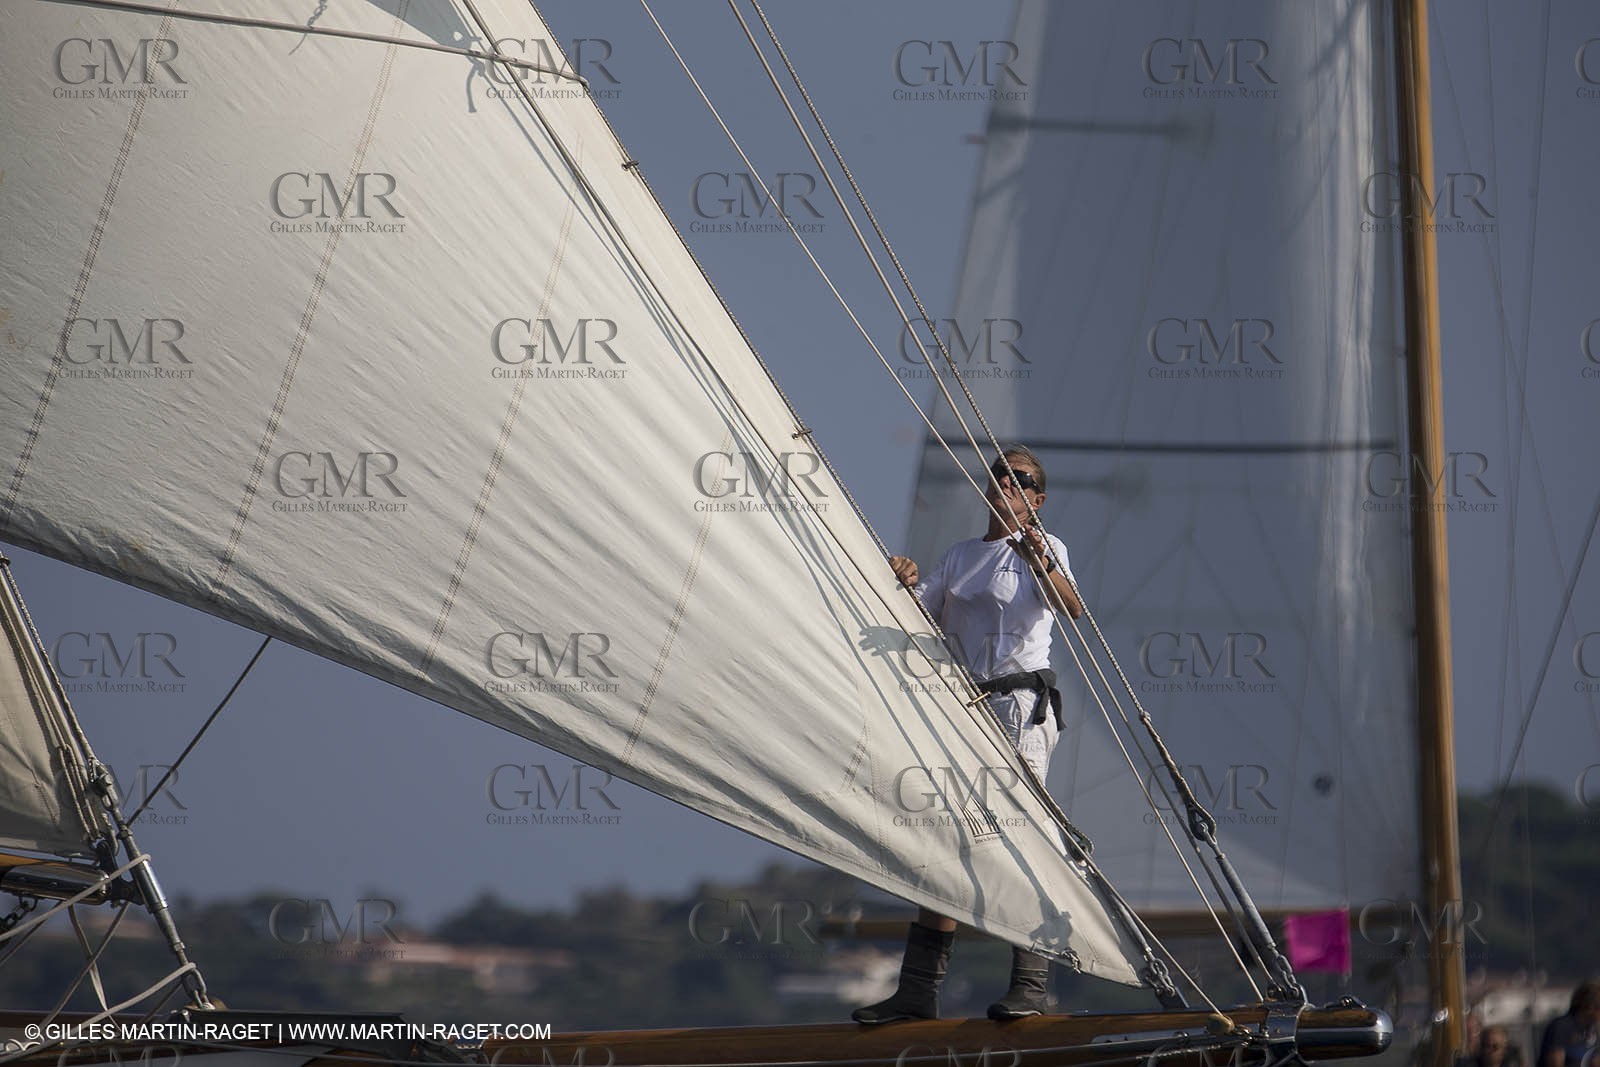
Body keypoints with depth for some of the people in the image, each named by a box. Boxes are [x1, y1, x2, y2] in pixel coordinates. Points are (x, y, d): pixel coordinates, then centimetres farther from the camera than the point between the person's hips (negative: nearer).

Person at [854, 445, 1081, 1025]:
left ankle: (1029, 984, -11)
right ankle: (918, 989, 3)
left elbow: (1072, 608, -16)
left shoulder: (1045, 550, 4)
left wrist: (1042, 566, -37)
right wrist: (906, 585, -5)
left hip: (1018, 705, -6)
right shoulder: (959, 557, 21)